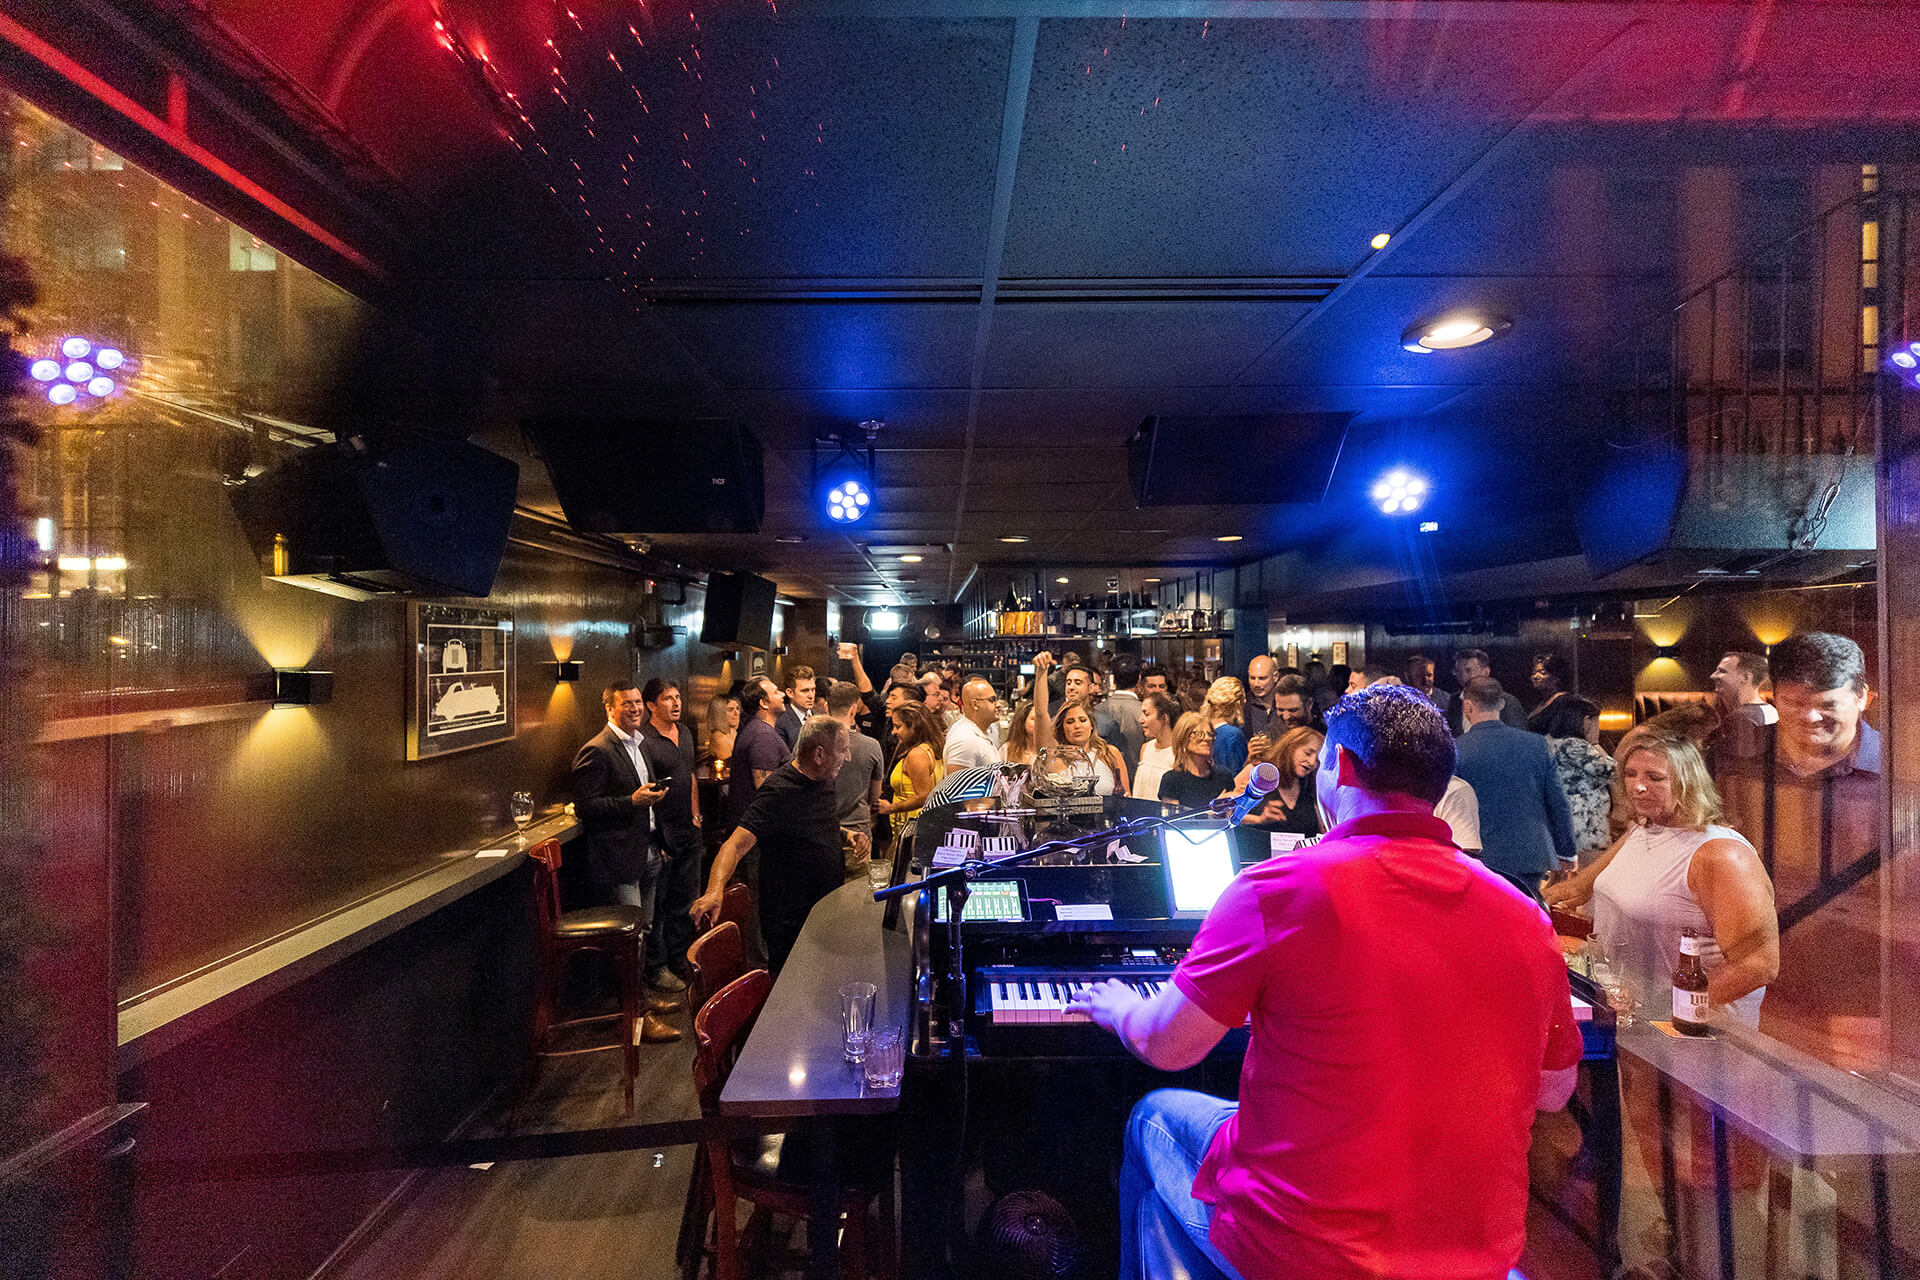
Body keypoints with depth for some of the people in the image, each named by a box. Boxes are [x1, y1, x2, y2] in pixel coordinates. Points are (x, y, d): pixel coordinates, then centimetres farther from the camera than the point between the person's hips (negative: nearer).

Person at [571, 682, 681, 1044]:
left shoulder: (637, 744, 15)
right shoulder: (596, 751, -14)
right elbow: (585, 807, -17)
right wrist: (633, 801, -24)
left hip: (647, 851, 9)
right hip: (620, 857, -9)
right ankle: (638, 1015, 7)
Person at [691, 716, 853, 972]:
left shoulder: (824, 780, 3)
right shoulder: (778, 791, -24)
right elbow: (737, 843, -33)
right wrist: (714, 891, -47)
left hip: (827, 909, 8)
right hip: (790, 920, -8)